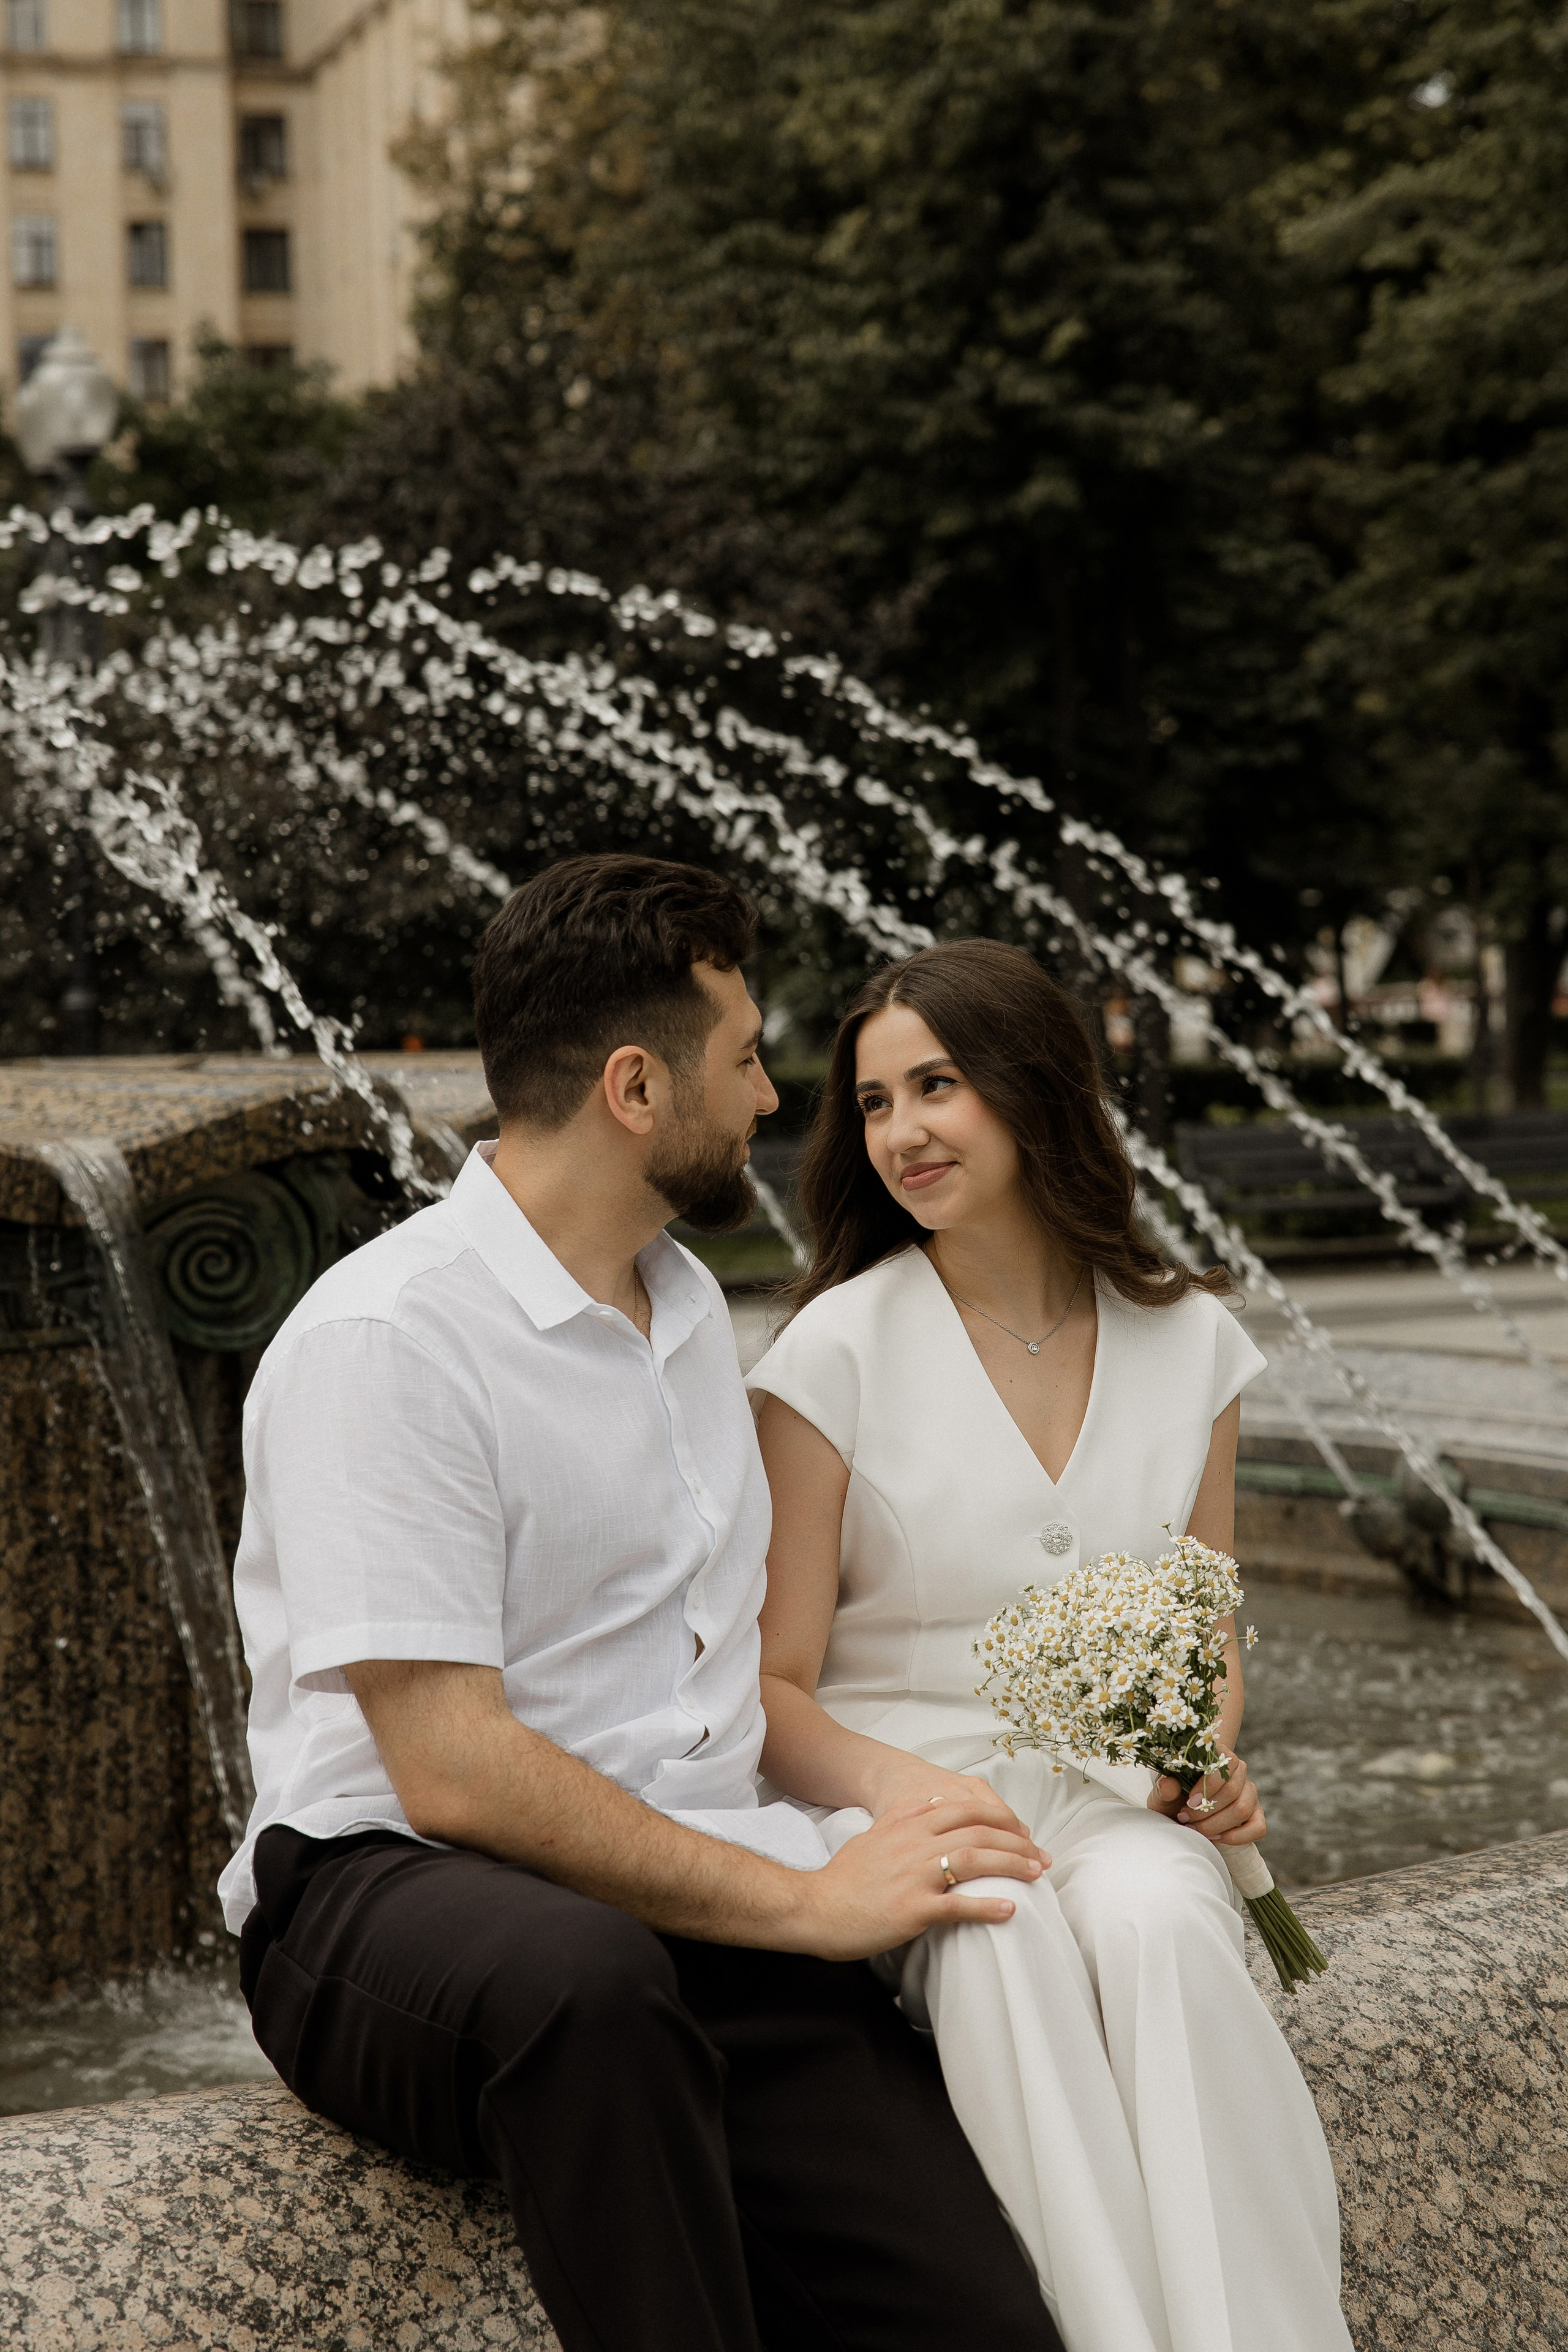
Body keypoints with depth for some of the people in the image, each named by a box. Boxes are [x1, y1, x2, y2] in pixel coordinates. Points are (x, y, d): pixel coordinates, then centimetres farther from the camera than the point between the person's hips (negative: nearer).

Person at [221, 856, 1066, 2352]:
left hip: (695, 1915, 6)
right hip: (395, 1895, -5)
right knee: (590, 1980, -41)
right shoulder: (384, 1342, -11)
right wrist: (804, 1900, -16)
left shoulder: (689, 1304, 17)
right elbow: (452, 1769, -18)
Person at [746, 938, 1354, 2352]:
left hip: (1110, 1805, 2)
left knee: (1154, 1921, -33)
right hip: (895, 1795, -2)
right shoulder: (835, 1353, -3)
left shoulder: (1187, 1341, 8)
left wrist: (1211, 1762, -2)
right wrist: (895, 1784, -23)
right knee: (1002, 1937, -36)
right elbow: (774, 1688, -3)